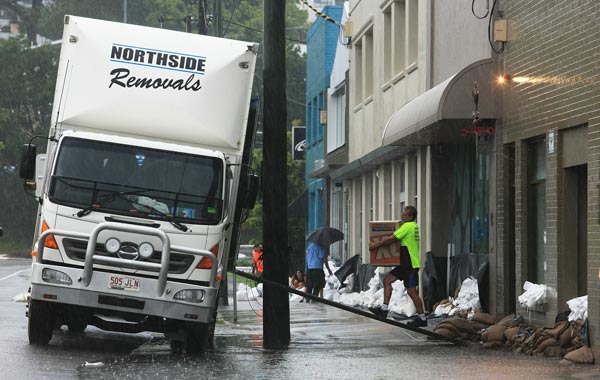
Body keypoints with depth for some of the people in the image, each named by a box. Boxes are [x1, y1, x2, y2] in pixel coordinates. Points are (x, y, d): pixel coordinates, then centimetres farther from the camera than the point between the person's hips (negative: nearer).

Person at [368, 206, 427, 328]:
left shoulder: (407, 226, -15)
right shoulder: (414, 226, 14)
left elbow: (391, 239, -16)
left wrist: (376, 245, -8)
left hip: (411, 264, -10)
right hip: (405, 264, 10)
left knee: (411, 291, -6)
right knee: (387, 280, 8)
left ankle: (422, 318, 2)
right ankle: (384, 309, 5)